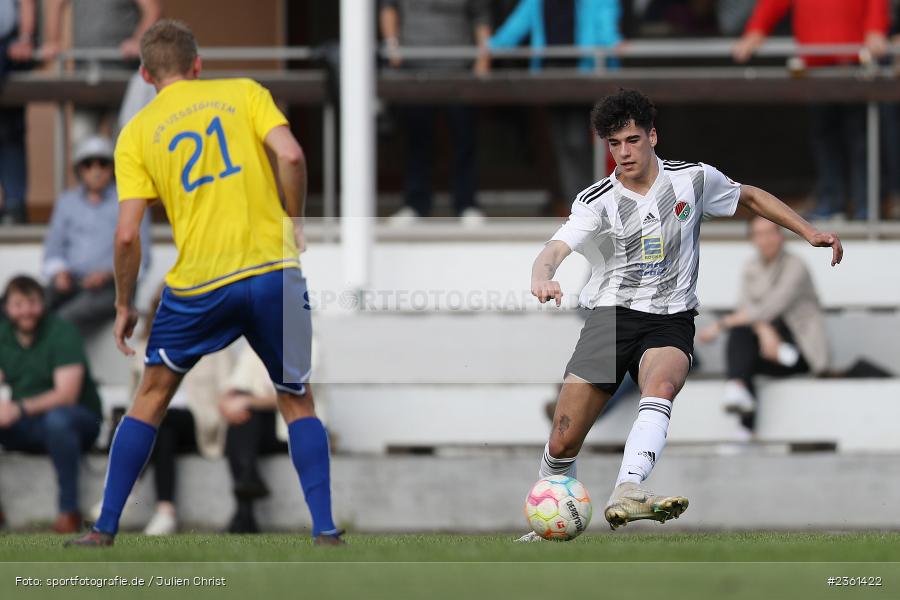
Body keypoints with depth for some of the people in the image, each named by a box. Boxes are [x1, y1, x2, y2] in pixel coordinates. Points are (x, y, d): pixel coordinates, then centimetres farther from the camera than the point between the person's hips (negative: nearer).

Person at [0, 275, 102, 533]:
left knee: (57, 418, -40)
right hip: (24, 428, 5)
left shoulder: (61, 332, -11)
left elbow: (66, 395, -21)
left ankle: (69, 509, -29)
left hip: (80, 419, -5)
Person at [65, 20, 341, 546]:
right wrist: (295, 223, 6)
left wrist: (124, 306, 12)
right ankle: (325, 529, 4)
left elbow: (128, 235, -1)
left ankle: (105, 529, 14)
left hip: (198, 285, 0)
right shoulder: (243, 93, 7)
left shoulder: (136, 133, 6)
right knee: (298, 401, 14)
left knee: (153, 394, 16)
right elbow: (290, 155, -10)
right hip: (274, 269, 0)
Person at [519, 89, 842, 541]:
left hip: (670, 321, 0)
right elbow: (555, 249, -21)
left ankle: (627, 494, -54)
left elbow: (751, 198, 20)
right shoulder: (597, 201, -5)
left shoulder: (693, 179, 1)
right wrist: (542, 277, -45)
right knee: (563, 440, -5)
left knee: (660, 386, -36)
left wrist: (810, 232, 13)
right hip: (610, 315, 0)